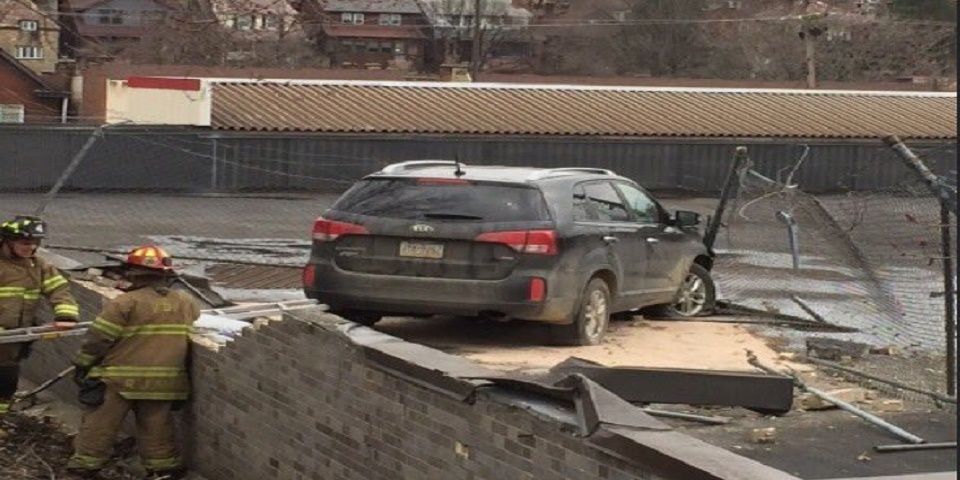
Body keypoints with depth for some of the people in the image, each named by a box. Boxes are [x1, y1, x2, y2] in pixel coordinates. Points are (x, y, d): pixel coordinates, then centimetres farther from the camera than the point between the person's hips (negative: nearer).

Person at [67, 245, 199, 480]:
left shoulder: (125, 302, -11)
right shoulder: (187, 302, 3)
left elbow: (98, 337, -9)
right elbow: (196, 333, 18)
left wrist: (82, 365, 4)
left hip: (120, 379, -4)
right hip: (164, 380, 4)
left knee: (100, 424, 7)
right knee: (156, 426, 14)